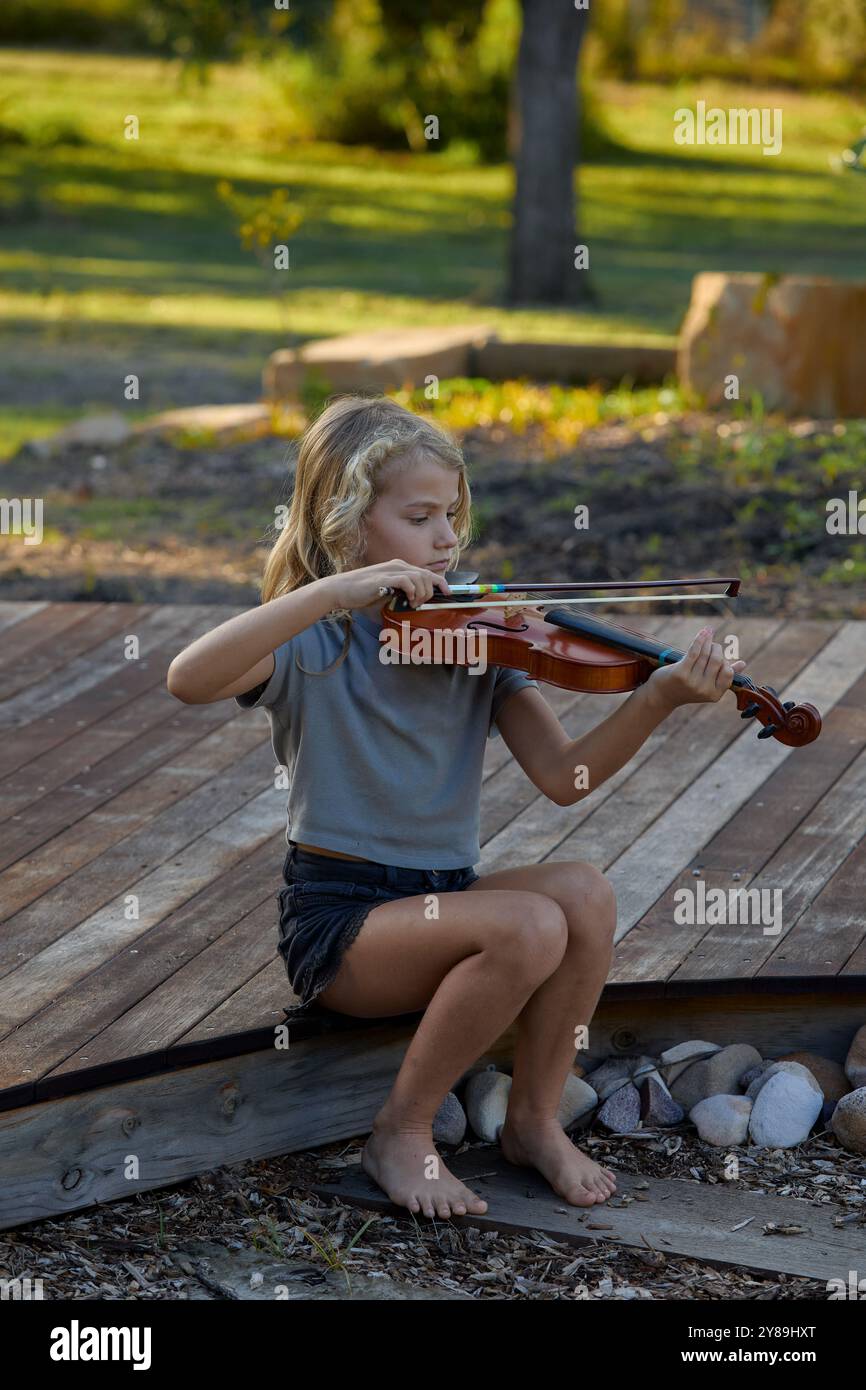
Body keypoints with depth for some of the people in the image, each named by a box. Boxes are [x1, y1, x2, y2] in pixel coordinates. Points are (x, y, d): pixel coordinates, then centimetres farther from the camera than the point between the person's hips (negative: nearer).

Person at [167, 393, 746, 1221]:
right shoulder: (310, 643, -8)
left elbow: (564, 777, -4)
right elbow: (188, 680, -30)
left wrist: (658, 698, -21)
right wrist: (333, 593, -36)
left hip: (445, 899, 5)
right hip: (338, 915, -5)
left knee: (585, 892, -23)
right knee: (531, 925, -28)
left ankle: (534, 1119, -3)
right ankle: (403, 1134, -9)